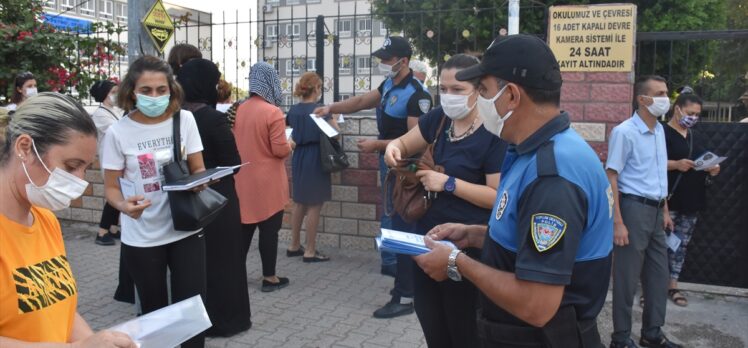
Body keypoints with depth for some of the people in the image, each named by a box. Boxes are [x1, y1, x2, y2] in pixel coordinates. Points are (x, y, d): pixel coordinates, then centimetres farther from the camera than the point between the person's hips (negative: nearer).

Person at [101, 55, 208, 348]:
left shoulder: (185, 119, -3)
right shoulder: (118, 132, -8)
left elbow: (198, 168, 5)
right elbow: (112, 187, -3)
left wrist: (199, 181, -19)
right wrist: (125, 205, -25)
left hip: (186, 229, 1)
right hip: (141, 238, -1)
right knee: (154, 310, 13)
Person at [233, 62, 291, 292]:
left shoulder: (238, 110, 4)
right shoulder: (273, 112, -15)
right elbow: (280, 150, -17)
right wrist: (289, 146, 3)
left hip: (243, 180, 6)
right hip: (268, 182, -6)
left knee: (244, 227, 16)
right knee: (269, 229, 4)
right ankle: (269, 277, 12)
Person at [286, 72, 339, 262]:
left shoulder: (294, 110, 5)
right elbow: (335, 132, -7)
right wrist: (331, 116, 7)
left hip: (299, 159, 7)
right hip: (315, 160, -7)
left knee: (300, 203, 16)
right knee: (314, 206, -1)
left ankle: (294, 246, 24)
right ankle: (310, 251, 3)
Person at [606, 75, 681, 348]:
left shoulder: (660, 130, 11)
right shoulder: (624, 132, -13)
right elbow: (611, 178, -15)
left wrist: (665, 210, 17)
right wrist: (617, 222, -20)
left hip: (655, 210, 8)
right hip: (634, 208, -8)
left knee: (659, 275, 14)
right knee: (627, 277, 0)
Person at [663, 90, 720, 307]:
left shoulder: (696, 137, 18)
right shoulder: (662, 133, -7)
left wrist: (712, 168, 2)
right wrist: (676, 164, -28)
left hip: (692, 201, 7)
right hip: (668, 201, -7)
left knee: (681, 245, 10)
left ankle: (672, 286, 19)